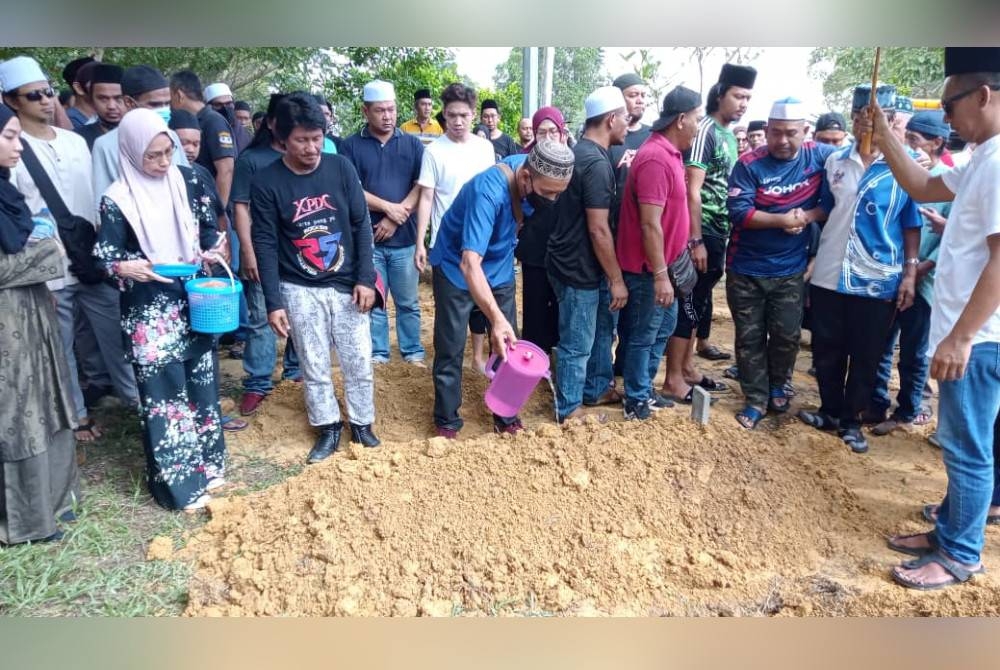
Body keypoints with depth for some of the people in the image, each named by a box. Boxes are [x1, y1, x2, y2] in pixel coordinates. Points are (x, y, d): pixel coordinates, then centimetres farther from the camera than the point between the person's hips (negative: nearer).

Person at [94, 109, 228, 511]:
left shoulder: (188, 181, 2)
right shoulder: (117, 200, -10)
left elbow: (209, 227, 14)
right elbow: (104, 256, -7)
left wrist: (212, 252, -5)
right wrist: (125, 268, -28)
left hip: (195, 301, 5)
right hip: (149, 310, -4)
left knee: (201, 381, 14)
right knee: (164, 392, 0)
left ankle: (206, 462, 30)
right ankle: (177, 481, 13)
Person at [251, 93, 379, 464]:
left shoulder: (341, 167, -4)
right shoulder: (266, 182, -8)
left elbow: (361, 224, -1)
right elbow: (265, 244, -6)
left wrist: (365, 278, -6)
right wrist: (273, 302, -9)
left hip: (347, 285, 1)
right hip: (299, 291, -1)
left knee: (359, 362, 8)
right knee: (314, 367, 10)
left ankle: (362, 424, 28)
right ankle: (328, 428, 28)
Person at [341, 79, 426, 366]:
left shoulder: (412, 144, 7)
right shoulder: (351, 145, 3)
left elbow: (422, 186, -1)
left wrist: (396, 218, -10)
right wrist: (388, 207, -11)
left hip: (404, 237, 1)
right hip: (366, 237, -1)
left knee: (408, 301, 8)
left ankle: (413, 351, 20)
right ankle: (377, 353, 19)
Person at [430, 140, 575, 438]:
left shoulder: (530, 167, -16)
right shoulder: (488, 191, -37)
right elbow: (470, 262, -46)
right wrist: (496, 317, -56)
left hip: (500, 267, 6)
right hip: (457, 268, -6)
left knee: (509, 344, 7)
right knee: (450, 349, 1)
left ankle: (506, 416, 23)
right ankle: (446, 421, 19)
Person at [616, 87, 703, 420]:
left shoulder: (668, 152, 9)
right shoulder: (656, 158, -23)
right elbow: (650, 224, -26)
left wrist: (666, 269, 19)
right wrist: (660, 274, -24)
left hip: (662, 264, 10)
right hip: (648, 268, -10)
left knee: (664, 326, 20)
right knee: (644, 335, 3)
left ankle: (645, 388, 34)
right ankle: (635, 402, 18)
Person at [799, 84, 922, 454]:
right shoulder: (835, 161, 4)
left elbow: (911, 223, 0)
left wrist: (910, 272, -5)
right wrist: (811, 258, 9)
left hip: (878, 280, -2)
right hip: (829, 274, 3)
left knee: (866, 356, 7)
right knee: (826, 350, 11)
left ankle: (851, 420, 24)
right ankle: (830, 411, 29)